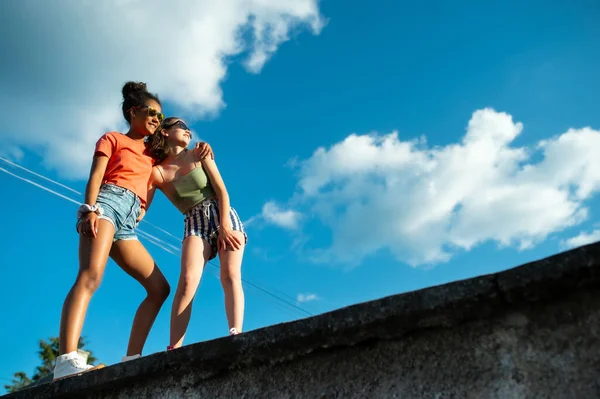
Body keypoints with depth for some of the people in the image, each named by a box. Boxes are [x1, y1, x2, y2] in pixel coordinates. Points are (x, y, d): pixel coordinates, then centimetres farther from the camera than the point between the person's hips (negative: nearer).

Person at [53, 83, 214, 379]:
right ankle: (67, 360, -44)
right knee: (90, 275, -29)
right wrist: (89, 209, -18)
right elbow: (95, 176, 1)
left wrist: (198, 150, 19)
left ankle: (131, 359, -3)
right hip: (108, 203, -7)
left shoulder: (152, 153, 30)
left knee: (160, 288, 1)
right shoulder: (112, 139, 15)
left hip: (129, 223, 7)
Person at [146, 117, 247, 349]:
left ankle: (236, 335, -33)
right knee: (187, 281, -23)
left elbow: (221, 191, 2)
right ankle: (174, 350, -30)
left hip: (223, 215, 2)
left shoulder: (199, 155, 11)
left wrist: (225, 226, -10)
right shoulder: (157, 172, 7)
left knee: (230, 276, -19)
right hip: (195, 223, -1)